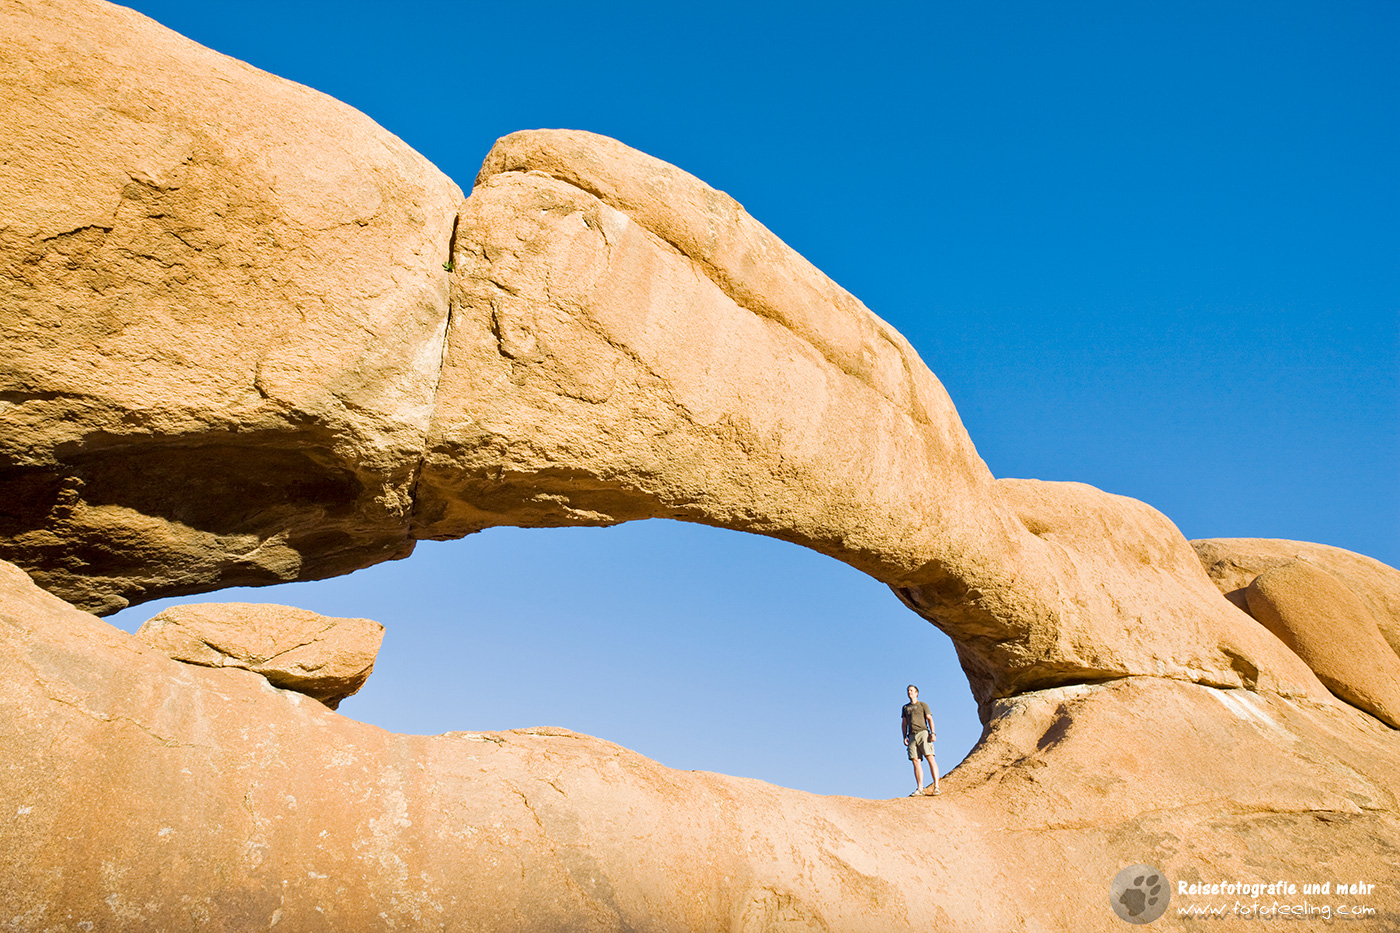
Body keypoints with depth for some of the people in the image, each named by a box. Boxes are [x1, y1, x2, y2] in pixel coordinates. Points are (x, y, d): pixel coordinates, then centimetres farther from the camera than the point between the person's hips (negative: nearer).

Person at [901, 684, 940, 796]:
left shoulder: (923, 705, 13)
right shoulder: (905, 707, 24)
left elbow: (930, 719, 4)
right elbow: (904, 723, 21)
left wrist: (932, 733, -10)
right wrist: (905, 737, 8)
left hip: (923, 733, -4)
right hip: (912, 736, 4)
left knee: (930, 757, -15)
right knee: (916, 761, -5)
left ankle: (936, 787, -19)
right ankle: (919, 789, -8)